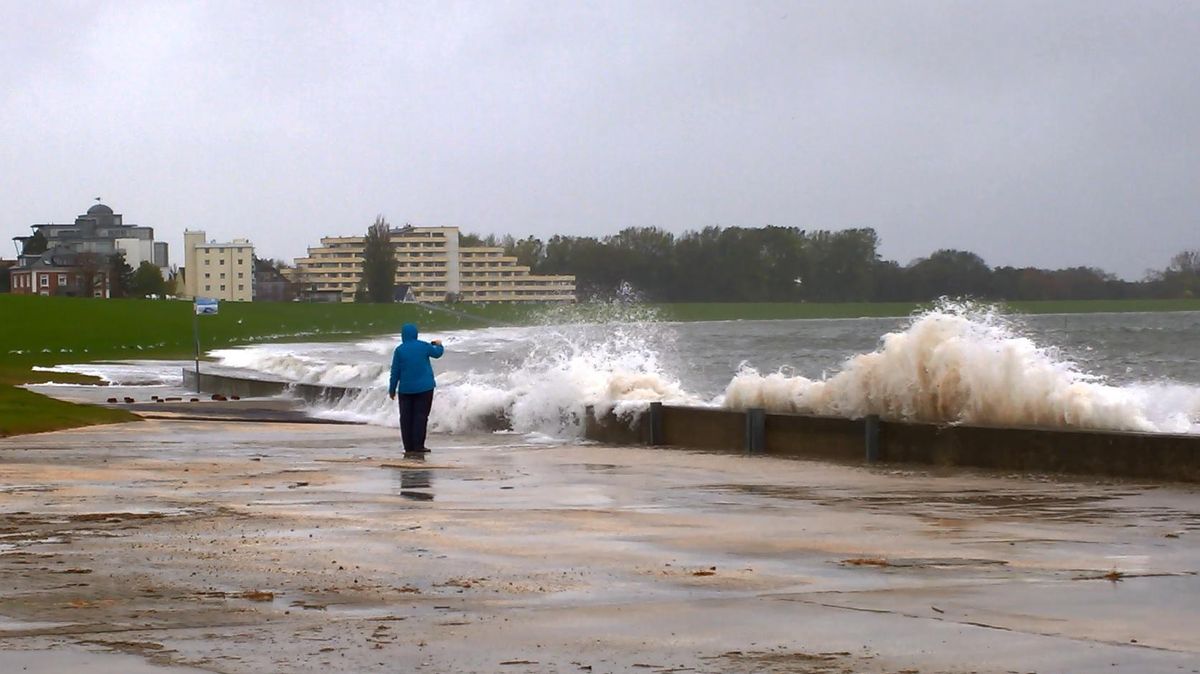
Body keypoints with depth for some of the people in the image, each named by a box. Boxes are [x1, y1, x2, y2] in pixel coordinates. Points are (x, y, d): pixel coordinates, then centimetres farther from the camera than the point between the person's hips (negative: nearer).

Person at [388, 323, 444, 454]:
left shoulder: (399, 350, -5)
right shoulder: (423, 346, -3)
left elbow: (395, 372, -2)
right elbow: (437, 353, 16)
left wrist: (392, 389, 7)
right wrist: (438, 345, 38)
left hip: (406, 389, 0)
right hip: (424, 388, 0)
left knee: (406, 417, 6)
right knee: (421, 416, -1)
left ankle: (409, 447, 4)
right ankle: (418, 446, -6)